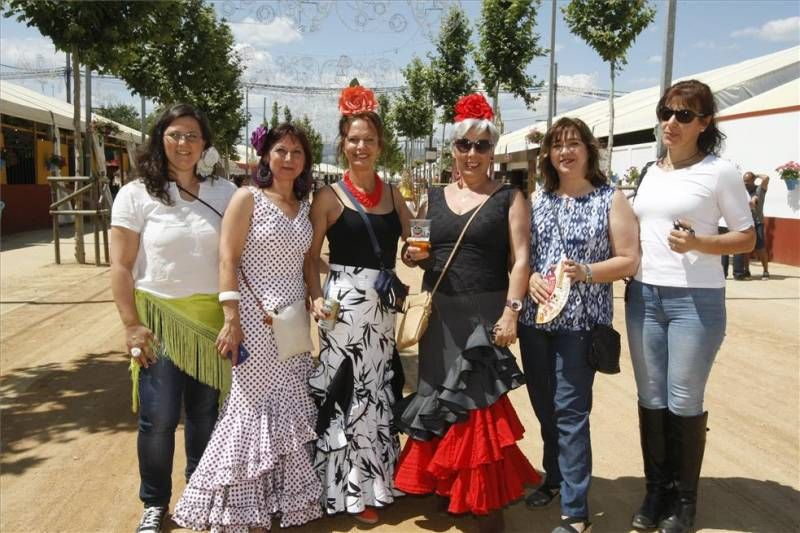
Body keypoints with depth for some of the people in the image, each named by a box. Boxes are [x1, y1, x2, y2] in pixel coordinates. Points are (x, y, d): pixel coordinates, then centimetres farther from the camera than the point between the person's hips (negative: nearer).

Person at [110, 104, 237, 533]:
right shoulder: (136, 194, -2)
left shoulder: (224, 193, 4)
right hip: (159, 319, -2)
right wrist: (132, 325, -9)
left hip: (212, 320, 2)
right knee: (158, 419, 3)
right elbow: (120, 266, -4)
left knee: (206, 415, 12)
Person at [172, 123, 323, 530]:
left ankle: (284, 493, 29)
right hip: (254, 320, -5)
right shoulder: (247, 198, -5)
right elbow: (227, 259, -11)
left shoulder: (305, 207, 11)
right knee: (252, 406, 2)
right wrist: (231, 319, -17)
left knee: (290, 409, 11)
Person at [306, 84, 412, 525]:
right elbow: (310, 256, -2)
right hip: (345, 303, -4)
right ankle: (350, 489, 18)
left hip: (384, 305, 5)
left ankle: (374, 481, 30)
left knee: (378, 391, 13)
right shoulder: (329, 197, -3)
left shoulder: (392, 194, 9)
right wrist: (316, 299, -15)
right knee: (347, 394, 1)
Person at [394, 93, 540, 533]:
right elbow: (420, 253, 18)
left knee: (479, 401, -4)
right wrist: (415, 257, -5)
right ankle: (447, 488, 28)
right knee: (439, 399, 10)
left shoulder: (508, 197, -1)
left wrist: (511, 310, -17)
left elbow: (520, 257, -7)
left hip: (486, 313, -4)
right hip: (440, 313, 5)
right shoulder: (434, 198, 10)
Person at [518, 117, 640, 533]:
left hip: (581, 321, -4)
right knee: (544, 406, 15)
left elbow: (629, 261, -4)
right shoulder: (537, 200, 9)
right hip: (534, 318, 5)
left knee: (570, 410, -4)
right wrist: (531, 278, -10)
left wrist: (585, 272, -19)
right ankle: (555, 478, 36)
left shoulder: (611, 199, -1)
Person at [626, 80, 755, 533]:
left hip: (697, 300, -5)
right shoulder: (652, 172, 12)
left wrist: (696, 244, -20)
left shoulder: (720, 172, -5)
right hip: (643, 296, 5)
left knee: (684, 403, 4)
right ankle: (656, 491, 27)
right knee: (651, 400, 11)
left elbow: (747, 239, -3)